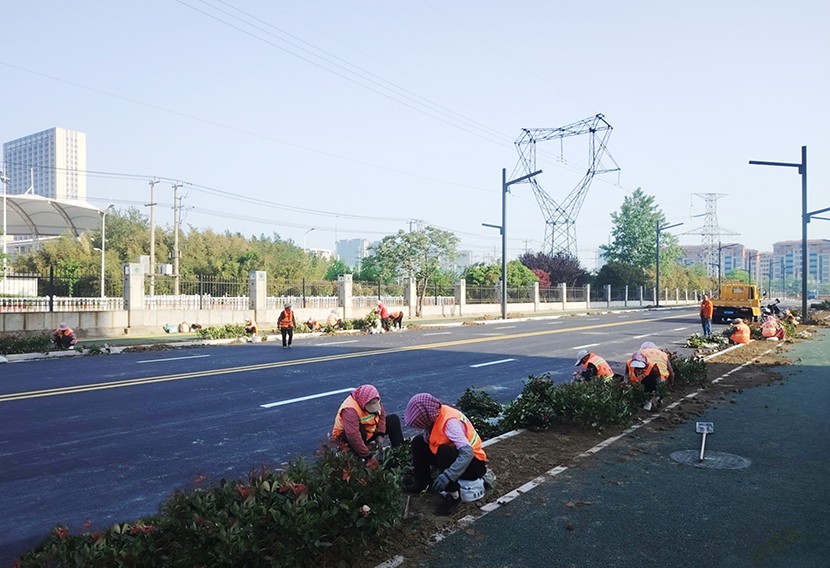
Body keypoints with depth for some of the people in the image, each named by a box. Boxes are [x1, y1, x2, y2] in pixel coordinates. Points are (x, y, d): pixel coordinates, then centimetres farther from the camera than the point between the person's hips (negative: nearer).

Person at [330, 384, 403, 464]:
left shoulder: (374, 401, -15)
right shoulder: (350, 410, -37)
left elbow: (382, 414, 1)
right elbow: (353, 437, -43)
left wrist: (380, 435, -11)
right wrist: (368, 455, -39)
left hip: (368, 431, 7)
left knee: (393, 419, -2)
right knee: (360, 430, -41)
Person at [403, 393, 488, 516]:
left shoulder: (451, 422, -31)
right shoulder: (433, 414, -8)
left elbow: (467, 452, -39)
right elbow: (428, 441, 6)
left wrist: (447, 476, -41)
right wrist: (417, 466, 6)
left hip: (473, 463, -8)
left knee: (445, 451, -36)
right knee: (418, 442, -1)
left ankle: (453, 495, -19)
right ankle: (422, 482, 11)